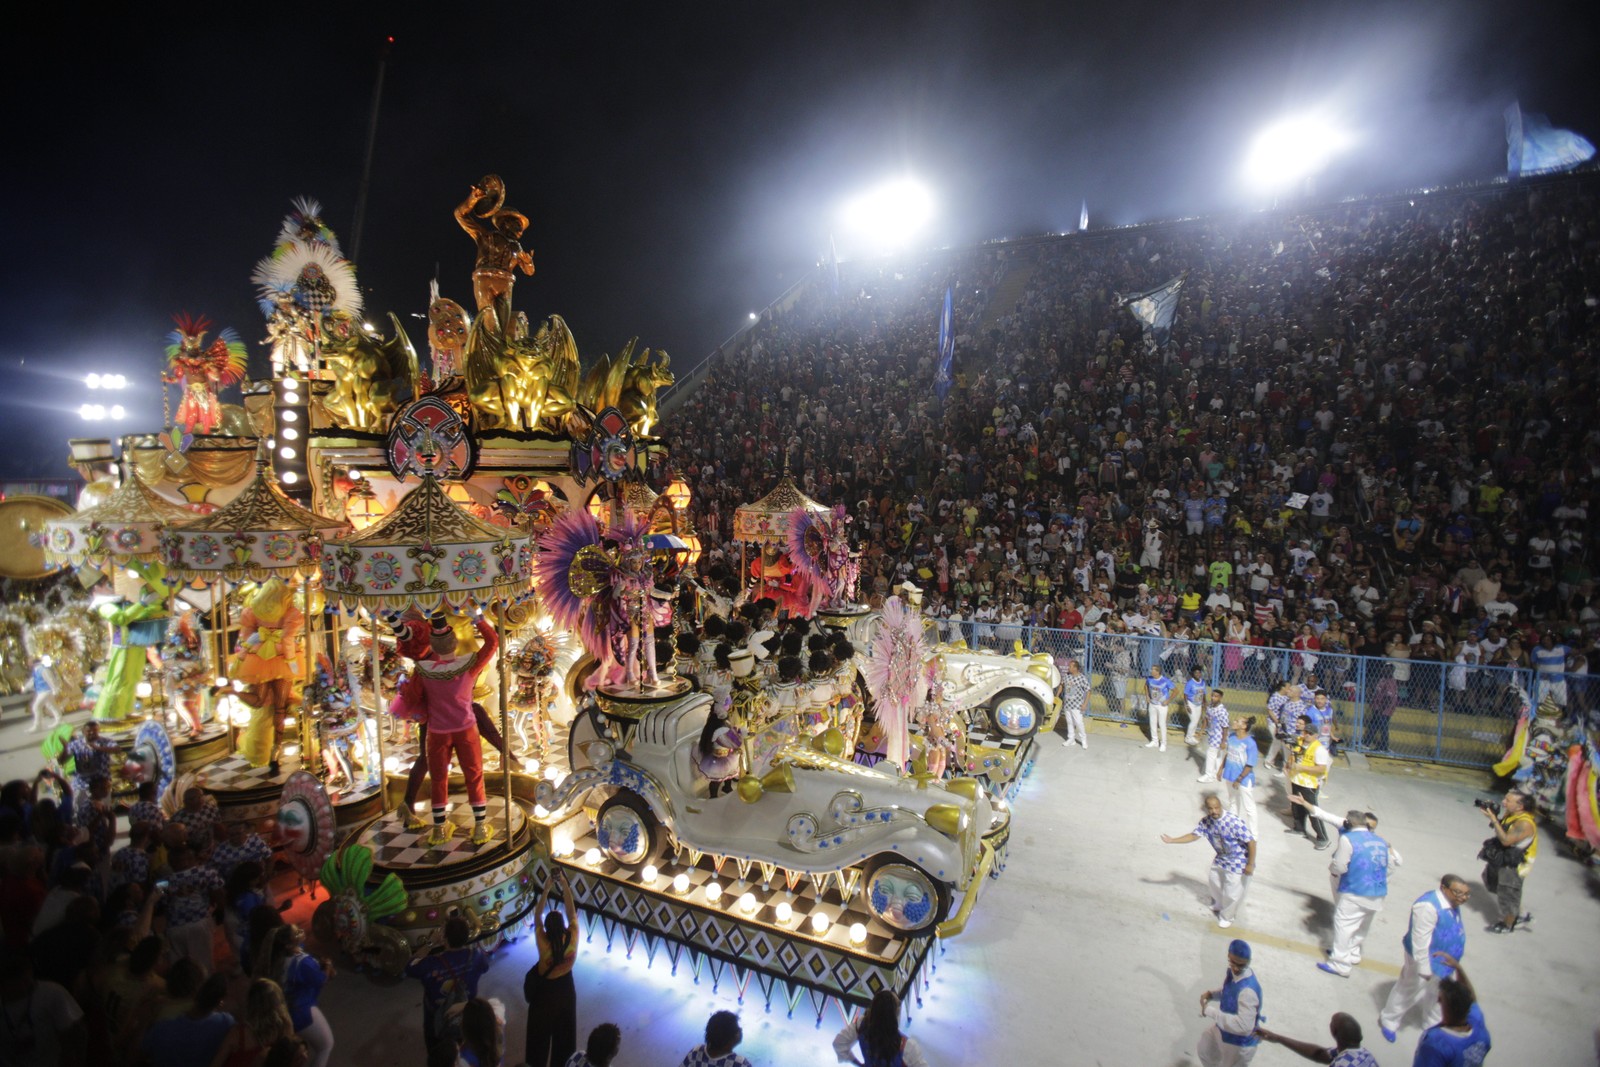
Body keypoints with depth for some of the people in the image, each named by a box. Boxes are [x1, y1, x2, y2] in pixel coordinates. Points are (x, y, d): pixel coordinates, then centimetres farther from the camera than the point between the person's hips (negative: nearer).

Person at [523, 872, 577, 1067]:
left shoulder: (543, 942, -32)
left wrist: (547, 888, -27)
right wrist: (565, 885, -25)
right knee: (564, 1029, 25)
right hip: (565, 989, 1)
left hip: (544, 990, -1)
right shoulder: (571, 938, -29)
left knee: (541, 1028, 24)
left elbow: (537, 914, -23)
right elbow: (571, 911, -21)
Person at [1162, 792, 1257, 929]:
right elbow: (1194, 835, -3)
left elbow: (1251, 841, -28)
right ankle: (1219, 905, 54)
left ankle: (1227, 916, 32)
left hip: (1238, 860, -7)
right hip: (1222, 857, 7)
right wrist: (1172, 840, -5)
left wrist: (1250, 865, -22)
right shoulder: (1206, 821, -15)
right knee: (1214, 879, 25)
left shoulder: (1234, 822, -36)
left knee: (1231, 892, 4)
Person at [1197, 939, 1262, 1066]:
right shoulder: (1232, 971, -13)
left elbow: (1244, 1025, -41)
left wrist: (1210, 1011, -36)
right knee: (1204, 1051, 29)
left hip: (1239, 1042, -7)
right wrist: (1211, 994, -12)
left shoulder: (1248, 991, -39)